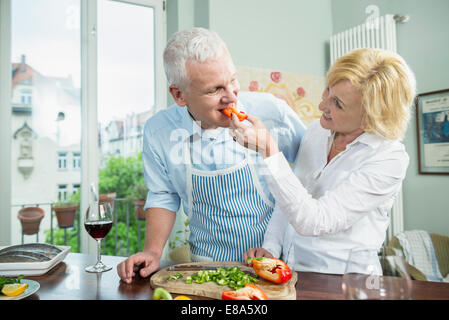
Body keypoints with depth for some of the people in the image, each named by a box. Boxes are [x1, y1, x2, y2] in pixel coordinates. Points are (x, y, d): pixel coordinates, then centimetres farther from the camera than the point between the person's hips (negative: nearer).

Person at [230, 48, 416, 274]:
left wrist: (268, 148, -27)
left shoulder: (389, 159, -16)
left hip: (335, 282, -4)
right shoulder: (316, 130, 2)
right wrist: (270, 248, -1)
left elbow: (312, 221, -24)